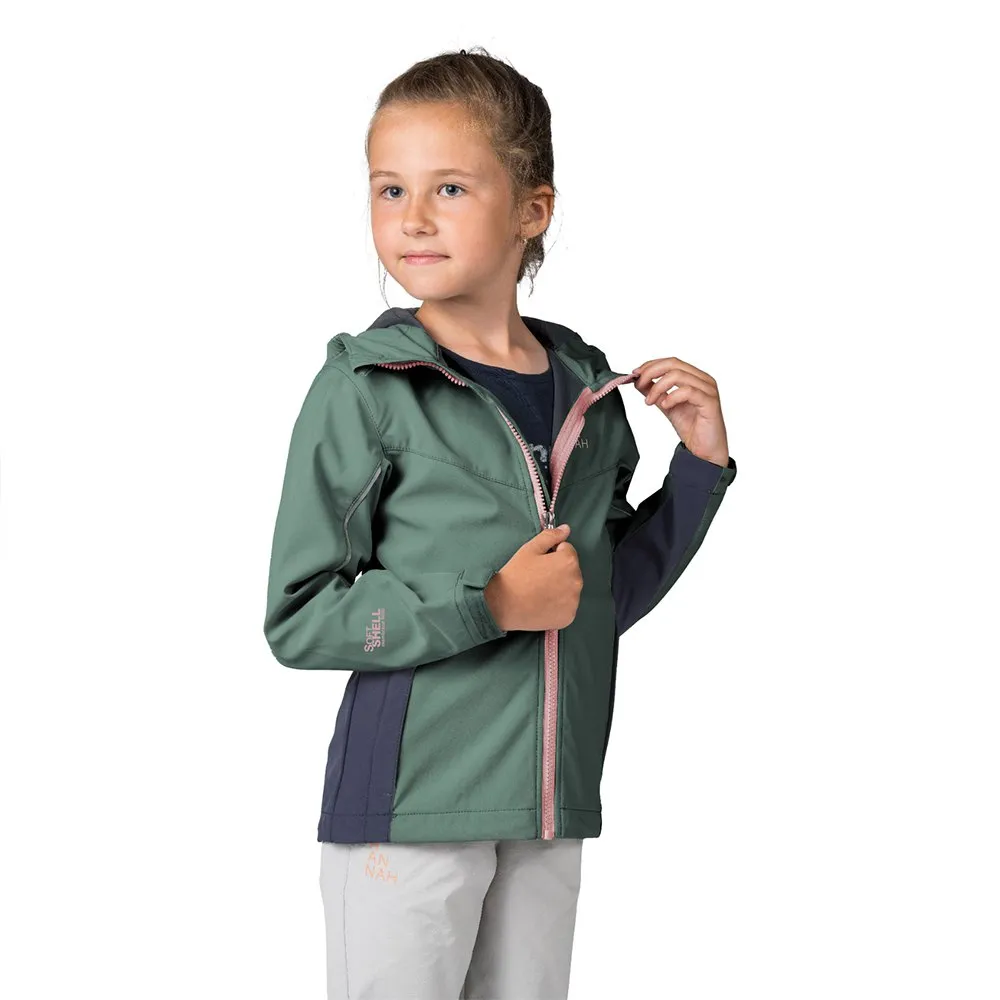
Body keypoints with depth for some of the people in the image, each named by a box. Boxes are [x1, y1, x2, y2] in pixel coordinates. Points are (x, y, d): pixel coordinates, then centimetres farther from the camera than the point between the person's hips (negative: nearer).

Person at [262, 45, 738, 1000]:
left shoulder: (586, 389, 6)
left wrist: (701, 466, 5)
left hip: (551, 809, 5)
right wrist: (488, 606, -19)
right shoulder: (364, 391, -10)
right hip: (407, 806, -5)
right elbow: (298, 619, -13)